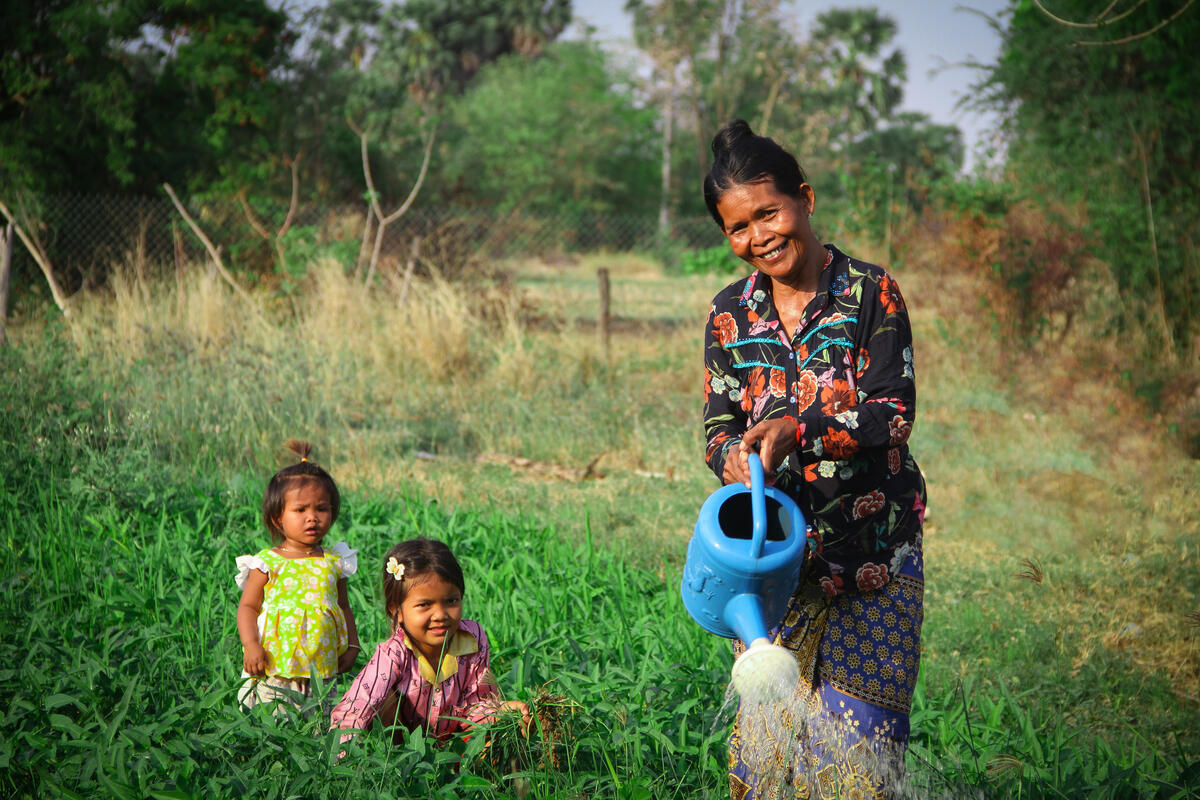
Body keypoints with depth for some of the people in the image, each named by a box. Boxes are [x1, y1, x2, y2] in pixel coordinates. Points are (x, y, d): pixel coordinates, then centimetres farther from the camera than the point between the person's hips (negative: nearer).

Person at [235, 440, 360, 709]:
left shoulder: (334, 562, 9)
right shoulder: (268, 562, -2)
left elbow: (343, 606, 18)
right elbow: (248, 607, 0)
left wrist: (351, 645, 11)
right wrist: (251, 645, -13)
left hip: (322, 672, 3)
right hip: (274, 670, -3)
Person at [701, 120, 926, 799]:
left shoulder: (873, 295, -7)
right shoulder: (730, 314, 4)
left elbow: (894, 412, -13)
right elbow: (719, 425, 5)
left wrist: (797, 428, -28)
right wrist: (734, 458, -19)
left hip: (874, 545, -3)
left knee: (857, 726, -4)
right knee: (766, 721, 4)